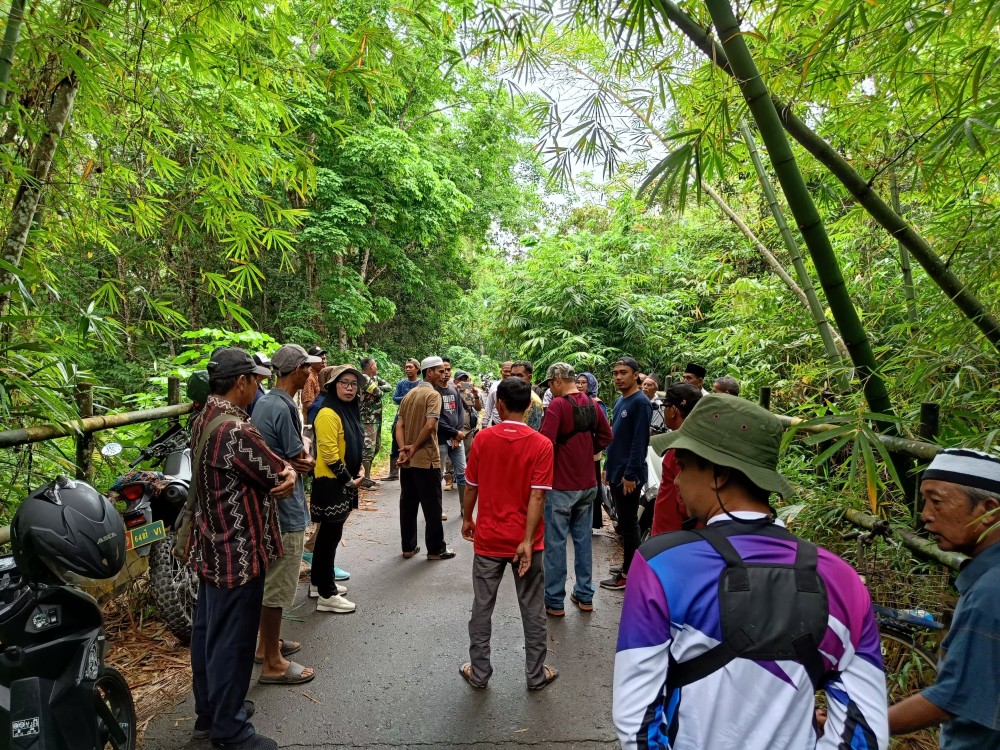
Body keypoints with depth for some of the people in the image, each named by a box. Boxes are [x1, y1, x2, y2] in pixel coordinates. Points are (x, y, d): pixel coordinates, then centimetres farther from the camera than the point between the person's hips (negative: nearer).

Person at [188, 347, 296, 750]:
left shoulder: (203, 420, 5)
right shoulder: (236, 430, -27)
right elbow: (279, 478, -17)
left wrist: (283, 471, -9)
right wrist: (290, 472, 4)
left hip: (211, 547, 10)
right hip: (238, 552, -10)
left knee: (207, 631, 20)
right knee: (232, 641, 4)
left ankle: (209, 710, 37)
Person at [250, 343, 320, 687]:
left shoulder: (264, 402, 9)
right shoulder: (284, 408, -22)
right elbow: (305, 461, -17)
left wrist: (296, 454, -6)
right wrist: (305, 453, 2)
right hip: (285, 508, -10)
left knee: (268, 580, 21)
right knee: (278, 586, 1)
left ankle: (267, 644, 35)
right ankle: (272, 663, 12)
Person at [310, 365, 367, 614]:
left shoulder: (350, 410, 11)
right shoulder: (328, 413, -18)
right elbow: (329, 453, -22)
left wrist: (360, 468, 4)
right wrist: (349, 479, -15)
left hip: (344, 482, 9)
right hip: (331, 483, -9)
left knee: (328, 534, 18)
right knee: (331, 535, -3)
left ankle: (319, 582, 31)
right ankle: (326, 595, 6)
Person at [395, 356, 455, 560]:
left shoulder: (409, 395, 13)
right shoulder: (433, 394, -11)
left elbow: (399, 426, 5)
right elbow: (430, 425, -23)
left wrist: (403, 449, -7)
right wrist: (414, 448, -13)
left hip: (407, 460, 8)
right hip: (426, 459, -7)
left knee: (408, 504, 12)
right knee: (432, 506, 2)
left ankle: (408, 547, 20)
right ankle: (436, 549, 10)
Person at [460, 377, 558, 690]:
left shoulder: (483, 439, -6)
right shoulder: (541, 444, -12)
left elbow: (471, 486, 1)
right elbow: (537, 496, -17)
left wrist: (467, 518, 17)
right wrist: (528, 540, -15)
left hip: (488, 537, 1)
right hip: (524, 540, -1)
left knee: (482, 607, 14)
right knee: (533, 609, 13)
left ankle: (479, 672, 25)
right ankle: (536, 674, 26)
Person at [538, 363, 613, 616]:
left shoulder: (557, 404, -17)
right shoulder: (592, 404, 5)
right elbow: (606, 436, 12)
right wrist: (586, 451, 11)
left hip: (561, 485, -7)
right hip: (588, 483, 7)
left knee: (555, 543, 3)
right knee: (583, 538, 16)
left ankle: (554, 601, 12)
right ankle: (585, 596, 25)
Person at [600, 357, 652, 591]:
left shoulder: (640, 402, -14)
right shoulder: (620, 400, 12)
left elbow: (640, 441, -19)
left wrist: (630, 474, -21)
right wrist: (608, 466, 17)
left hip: (628, 475, -9)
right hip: (616, 472, 9)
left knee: (629, 523, 0)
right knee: (623, 521, 16)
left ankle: (629, 574, 8)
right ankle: (628, 564, 28)